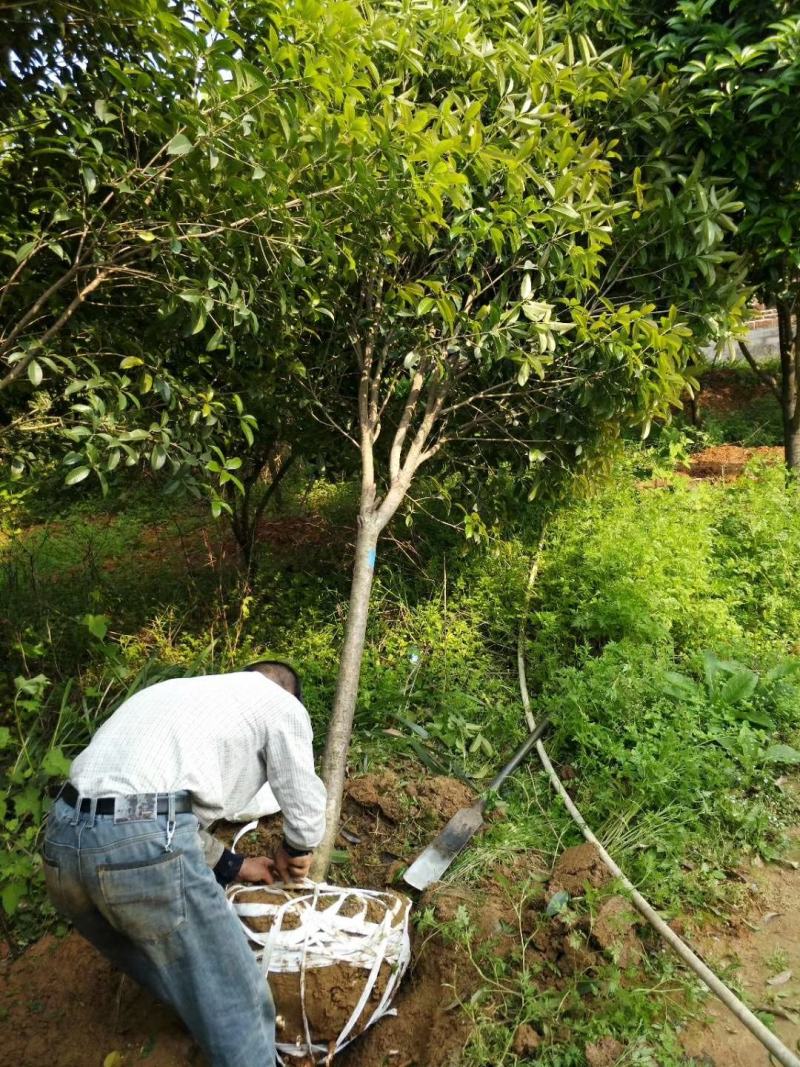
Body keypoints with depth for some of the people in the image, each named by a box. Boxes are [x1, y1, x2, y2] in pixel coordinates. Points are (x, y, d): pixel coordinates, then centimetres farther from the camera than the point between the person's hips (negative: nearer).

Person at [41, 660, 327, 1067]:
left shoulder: (186, 693, 31)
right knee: (235, 1006, 9)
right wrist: (295, 855, 38)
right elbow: (305, 811, 16)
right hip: (144, 844, -8)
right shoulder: (281, 704, 11)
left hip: (61, 838, 8)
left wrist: (231, 865, 42)